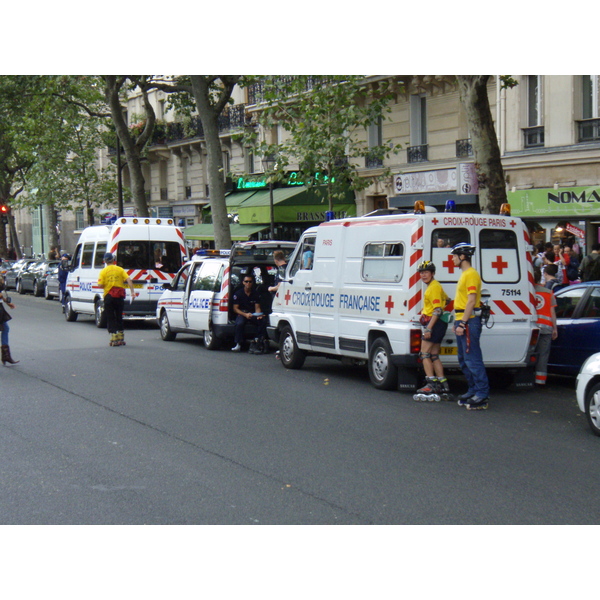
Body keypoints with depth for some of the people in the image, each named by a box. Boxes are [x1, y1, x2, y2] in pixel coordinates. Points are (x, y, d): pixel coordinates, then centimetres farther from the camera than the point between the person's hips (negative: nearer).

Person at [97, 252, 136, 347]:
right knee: (119, 317, 14)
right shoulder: (120, 270, 3)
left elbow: (100, 285, -11)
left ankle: (114, 339, -3)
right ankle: (121, 338, 16)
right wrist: (132, 291, -10)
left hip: (108, 296, -2)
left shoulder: (103, 271, -3)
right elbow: (129, 280, -8)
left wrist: (106, 285, 10)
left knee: (110, 318, 4)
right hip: (119, 296, 2)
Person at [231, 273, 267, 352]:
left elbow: (257, 307, 5)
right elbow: (235, 308, -5)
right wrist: (245, 314, -21)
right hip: (241, 314, -3)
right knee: (240, 323, -37)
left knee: (263, 321, -28)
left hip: (253, 314, 3)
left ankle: (259, 341, -19)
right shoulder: (238, 293, -1)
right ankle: (238, 345, -30)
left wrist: (259, 315, -19)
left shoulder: (256, 294, 7)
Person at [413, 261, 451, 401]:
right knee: (434, 355, 11)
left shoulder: (434, 287, -12)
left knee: (425, 354, -11)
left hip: (435, 323, -11)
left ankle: (432, 384, -14)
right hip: (437, 324, 11)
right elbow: (447, 300, 33)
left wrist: (429, 328, -24)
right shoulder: (433, 286, 20)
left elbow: (438, 309, -19)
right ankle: (443, 387, 11)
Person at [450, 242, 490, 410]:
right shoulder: (464, 274, 19)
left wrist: (463, 323, -22)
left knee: (472, 359, -11)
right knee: (464, 360, 15)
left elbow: (471, 301, -19)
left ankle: (482, 395, -10)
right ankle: (473, 390, 23)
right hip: (462, 321, 11)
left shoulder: (471, 274, -12)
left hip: (469, 321, -11)